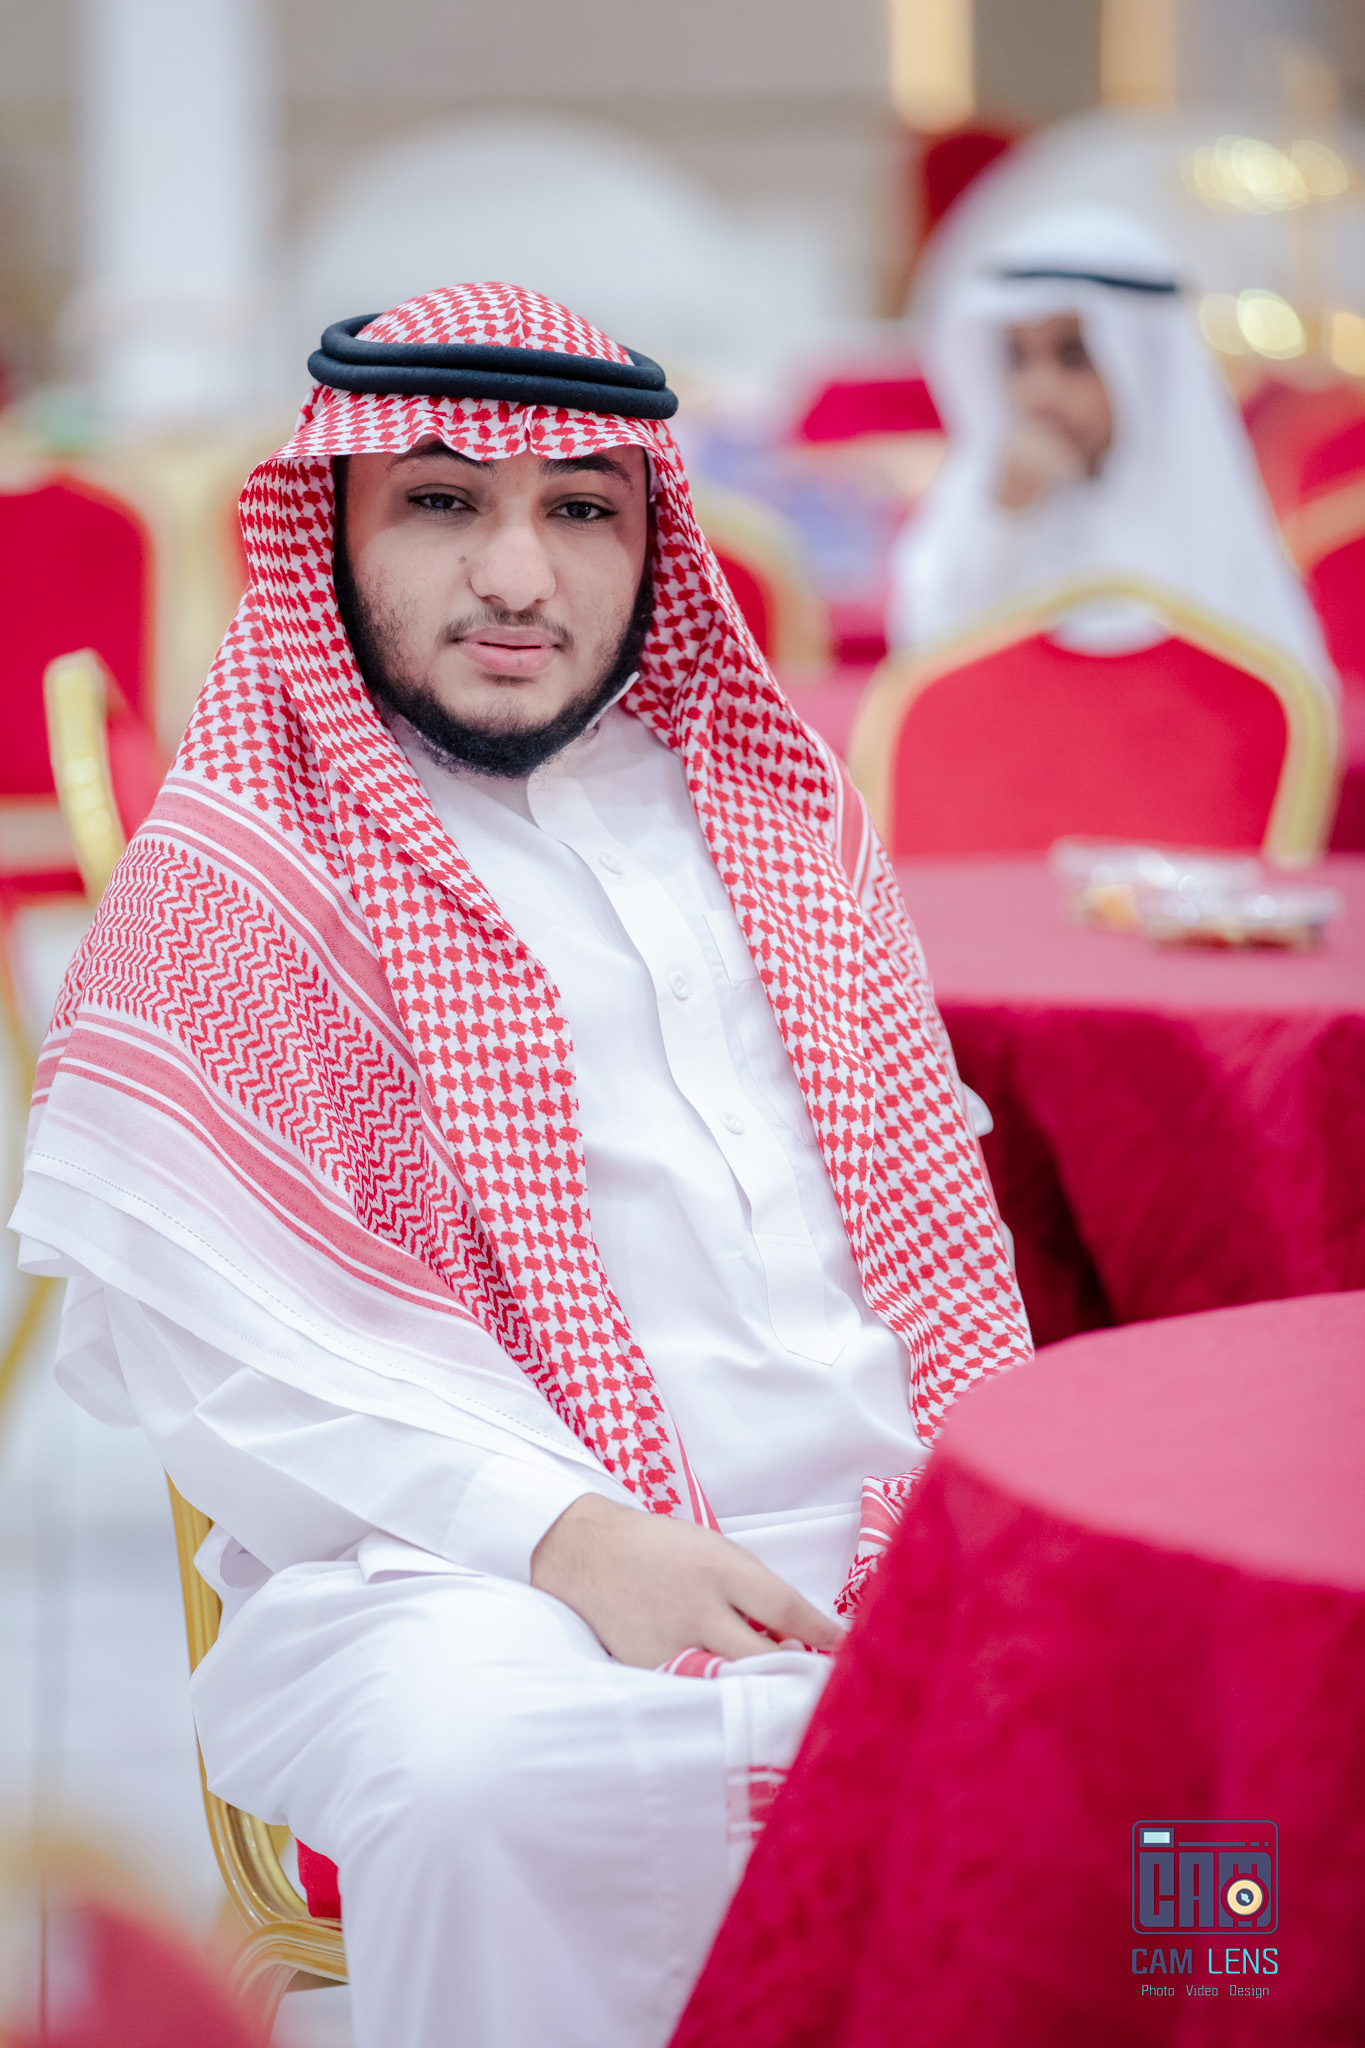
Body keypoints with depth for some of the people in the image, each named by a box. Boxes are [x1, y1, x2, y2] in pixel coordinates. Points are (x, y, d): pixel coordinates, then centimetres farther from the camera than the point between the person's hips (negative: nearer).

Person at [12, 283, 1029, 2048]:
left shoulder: (779, 810, 20)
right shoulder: (234, 875, 1)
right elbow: (211, 1309, -9)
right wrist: (565, 1533, -21)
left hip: (887, 1531, 5)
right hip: (468, 1571, -5)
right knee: (499, 1776, -38)